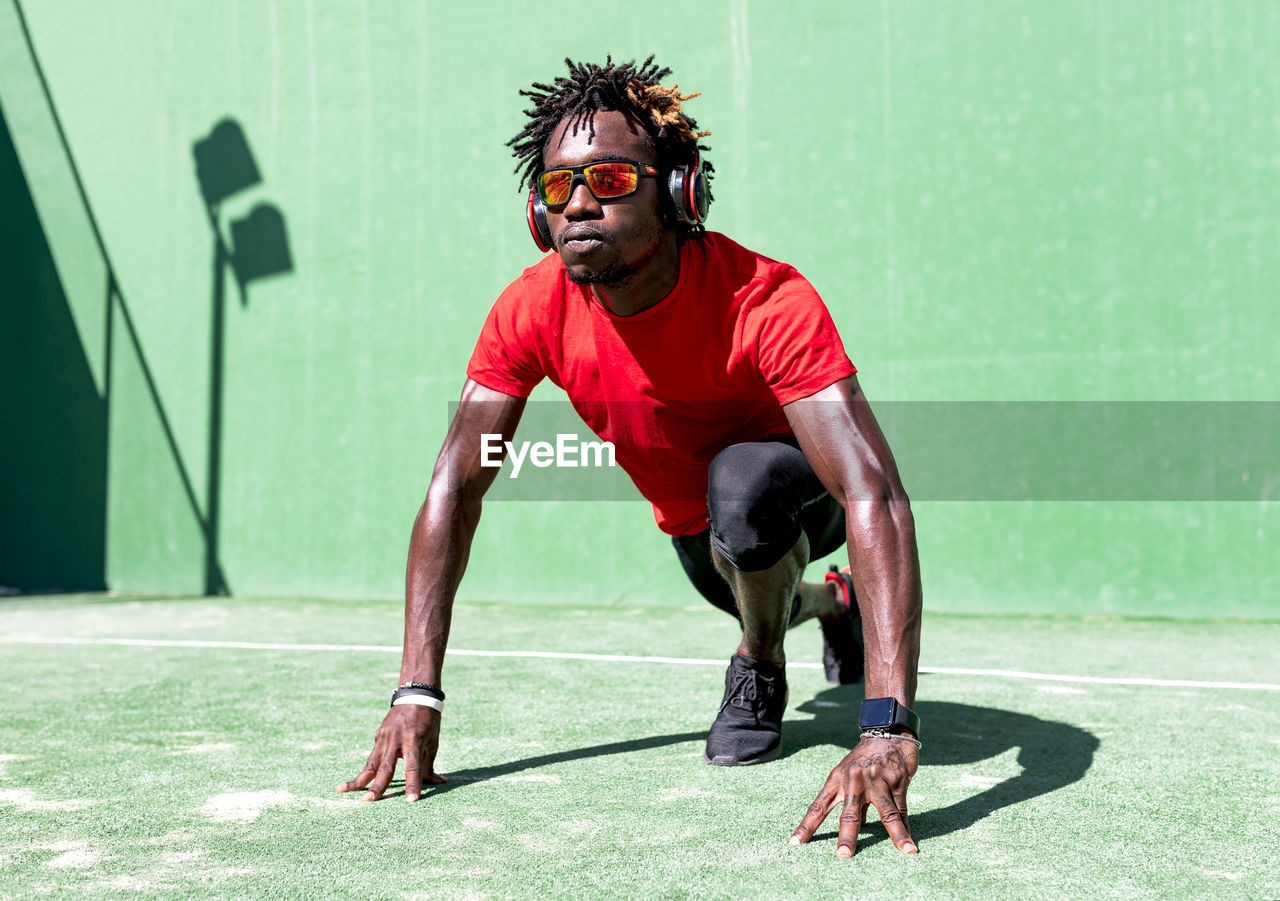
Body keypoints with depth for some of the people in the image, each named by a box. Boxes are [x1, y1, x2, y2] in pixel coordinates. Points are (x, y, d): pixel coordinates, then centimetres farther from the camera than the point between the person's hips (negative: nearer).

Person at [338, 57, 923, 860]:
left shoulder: (764, 303, -38)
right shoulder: (535, 310, -25)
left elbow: (875, 498, -46)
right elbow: (456, 489, -22)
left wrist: (889, 727, -58)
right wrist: (418, 692, -31)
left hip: (800, 494, -5)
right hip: (696, 527, 5)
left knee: (742, 478, -35)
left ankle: (761, 672, -5)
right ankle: (829, 603, 56)